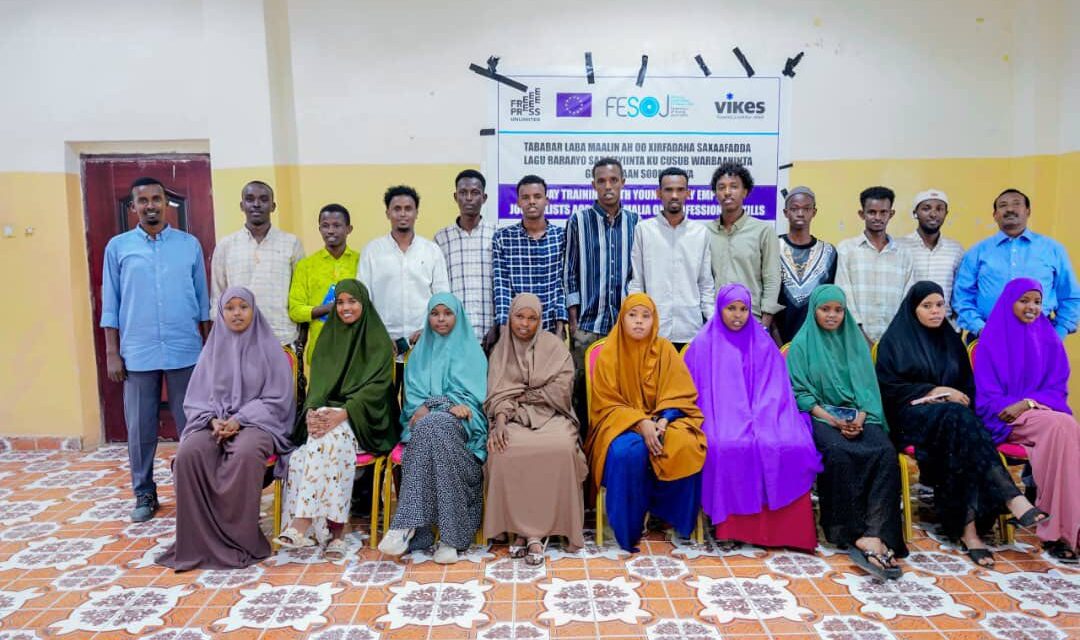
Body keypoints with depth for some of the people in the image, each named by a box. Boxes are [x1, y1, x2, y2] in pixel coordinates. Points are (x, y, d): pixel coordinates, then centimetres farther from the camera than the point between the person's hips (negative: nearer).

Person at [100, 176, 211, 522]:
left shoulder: (190, 244, 5)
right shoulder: (118, 246, 5)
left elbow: (202, 299, 8)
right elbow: (110, 304, 6)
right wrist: (111, 352, 1)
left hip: (185, 351, 0)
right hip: (137, 353, 0)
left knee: (190, 424, 6)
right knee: (140, 429, 7)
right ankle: (144, 494, 22)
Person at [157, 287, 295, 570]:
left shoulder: (269, 349, 3)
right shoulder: (213, 349, 12)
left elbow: (276, 399, -2)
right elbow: (196, 398, 11)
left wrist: (239, 420, -14)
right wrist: (213, 420, -10)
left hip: (257, 422, -3)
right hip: (214, 421, 4)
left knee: (246, 454, -37)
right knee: (188, 454, -28)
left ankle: (238, 537, -24)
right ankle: (199, 536, -19)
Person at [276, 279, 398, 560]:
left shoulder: (379, 341, 3)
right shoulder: (328, 337, 18)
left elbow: (376, 386, -8)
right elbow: (317, 381, 10)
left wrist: (342, 414, -22)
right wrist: (313, 410, -12)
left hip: (363, 419, -4)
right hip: (325, 412, 4)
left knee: (331, 437, -34)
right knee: (321, 439, -30)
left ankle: (302, 524, -34)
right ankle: (334, 531, -31)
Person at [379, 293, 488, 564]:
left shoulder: (471, 351, 13)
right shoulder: (421, 352, 22)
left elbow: (473, 394, 1)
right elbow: (413, 393, 11)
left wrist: (431, 406, -11)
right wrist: (441, 405, -11)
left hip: (461, 422, -2)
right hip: (424, 422, 2)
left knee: (434, 425, -36)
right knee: (431, 428, -35)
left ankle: (409, 524, -39)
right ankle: (450, 533, -36)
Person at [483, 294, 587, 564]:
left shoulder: (554, 346, 7)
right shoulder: (500, 351, 12)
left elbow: (561, 390, -3)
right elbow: (498, 395, 1)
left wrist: (522, 395, -3)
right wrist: (500, 421, -18)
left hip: (550, 415, -1)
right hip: (514, 417, 1)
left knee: (561, 449, -33)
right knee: (503, 452, -32)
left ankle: (529, 530, -21)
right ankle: (528, 530, -18)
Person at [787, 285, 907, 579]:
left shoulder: (855, 340, 16)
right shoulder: (802, 343, 5)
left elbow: (867, 386, 10)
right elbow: (799, 391, -2)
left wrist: (859, 417, -10)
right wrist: (833, 420, -14)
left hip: (857, 415, 3)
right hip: (820, 416, -3)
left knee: (886, 452, -28)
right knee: (838, 453, -35)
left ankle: (873, 534, -34)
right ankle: (854, 533, -30)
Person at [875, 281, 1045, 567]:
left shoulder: (951, 340, 19)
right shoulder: (895, 340, 5)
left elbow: (968, 386, 18)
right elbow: (889, 387, -4)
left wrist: (957, 398, -6)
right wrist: (935, 390, -12)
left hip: (951, 417, 4)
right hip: (911, 416, -4)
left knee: (961, 446, -34)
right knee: (958, 418, -37)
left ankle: (967, 526, -42)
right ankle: (1010, 497, -44)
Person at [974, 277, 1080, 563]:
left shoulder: (1049, 339, 15)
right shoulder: (992, 340, 5)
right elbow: (986, 395, 1)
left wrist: (1027, 403, -11)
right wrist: (1012, 410, -17)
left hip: (1044, 411, 3)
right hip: (1004, 420, -3)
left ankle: (1057, 528, -31)